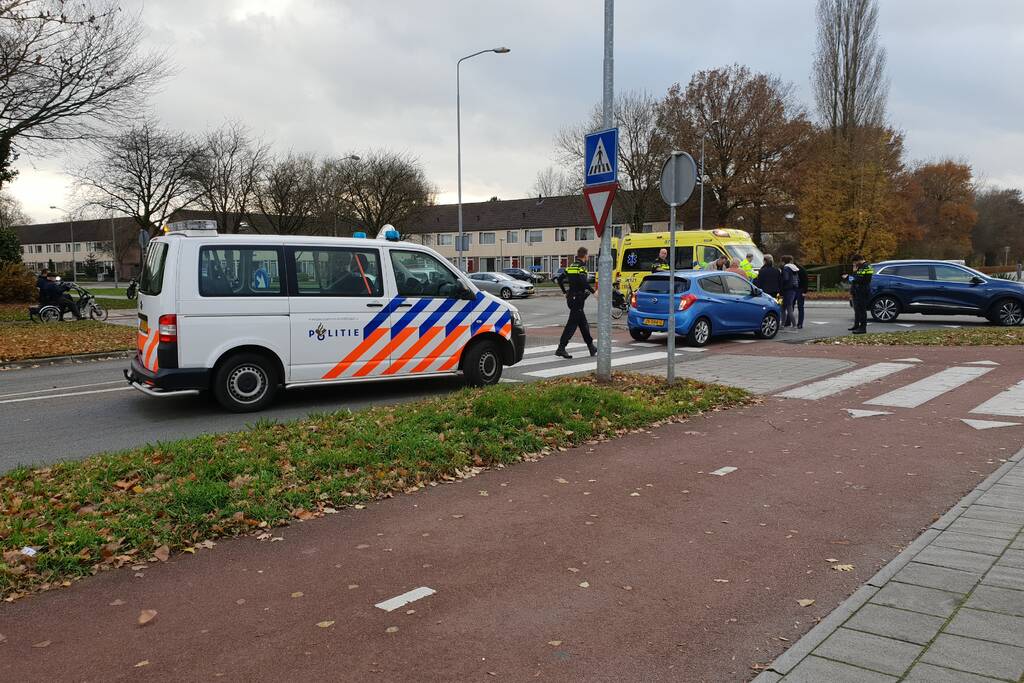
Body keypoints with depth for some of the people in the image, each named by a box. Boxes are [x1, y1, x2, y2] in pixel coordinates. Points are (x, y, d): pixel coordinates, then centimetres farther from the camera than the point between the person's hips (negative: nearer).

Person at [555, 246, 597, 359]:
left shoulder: (571, 266, 12)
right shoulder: (581, 267, -12)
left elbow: (559, 279, 15)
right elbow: (584, 282, -27)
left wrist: (565, 292, 22)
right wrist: (593, 291, -17)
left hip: (571, 298, 9)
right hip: (578, 298, -9)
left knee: (584, 324, 16)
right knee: (572, 324, -8)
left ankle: (591, 348, 24)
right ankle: (561, 348, -11)